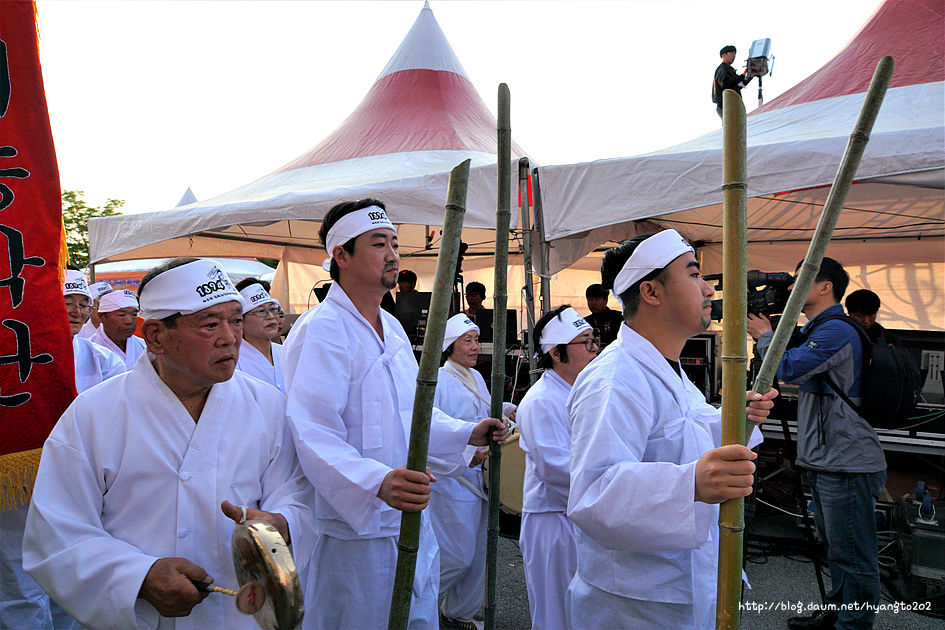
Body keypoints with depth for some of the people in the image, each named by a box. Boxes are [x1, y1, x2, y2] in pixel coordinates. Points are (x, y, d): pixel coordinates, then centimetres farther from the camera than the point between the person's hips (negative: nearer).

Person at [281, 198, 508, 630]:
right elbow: (314, 436, -27)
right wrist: (377, 482, -41)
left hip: (412, 518, 8)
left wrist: (468, 433, 10)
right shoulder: (322, 330, -18)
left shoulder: (393, 328, 11)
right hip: (356, 528, -8)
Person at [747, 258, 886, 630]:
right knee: (835, 548, 21)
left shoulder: (836, 331, -18)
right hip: (824, 460, 11)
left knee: (853, 556, 0)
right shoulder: (816, 331, 17)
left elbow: (787, 368, -23)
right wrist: (766, 336, 7)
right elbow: (794, 369, 20)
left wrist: (765, 335, -6)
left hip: (847, 463, -11)